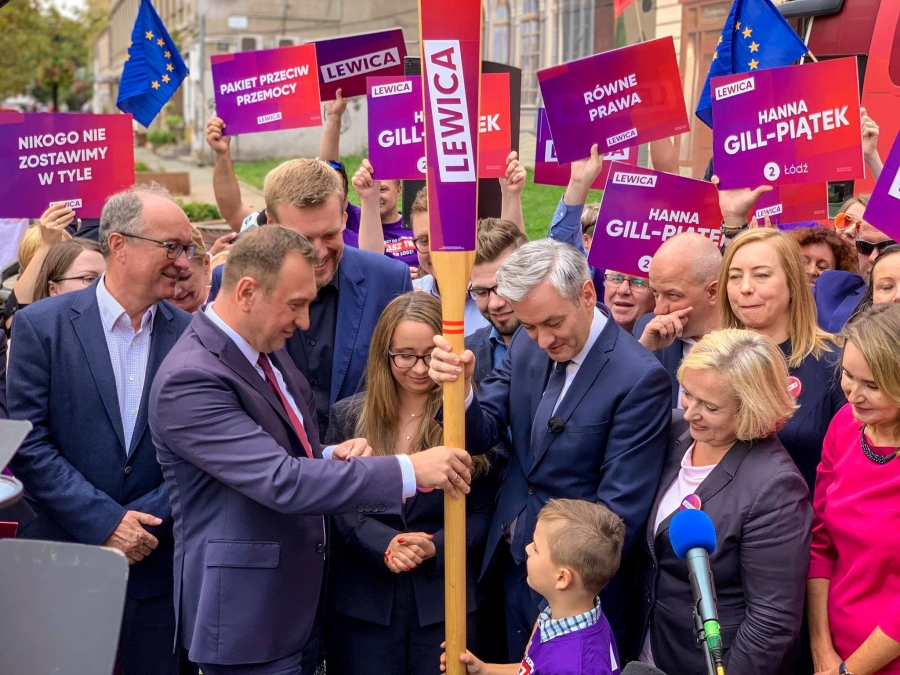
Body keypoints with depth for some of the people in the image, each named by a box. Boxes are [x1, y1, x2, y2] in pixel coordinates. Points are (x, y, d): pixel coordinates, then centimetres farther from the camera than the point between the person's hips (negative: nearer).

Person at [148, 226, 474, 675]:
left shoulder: (263, 347, 7)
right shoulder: (190, 380, -23)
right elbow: (280, 482, -30)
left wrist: (331, 457, -4)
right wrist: (409, 471, -28)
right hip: (247, 618, -9)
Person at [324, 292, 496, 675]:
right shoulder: (348, 417, 3)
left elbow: (484, 511, -1)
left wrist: (436, 546, -18)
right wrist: (384, 543, -18)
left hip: (447, 601, -1)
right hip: (363, 602, 1)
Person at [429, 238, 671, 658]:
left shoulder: (640, 378, -21)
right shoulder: (527, 346, -1)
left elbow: (618, 509, -20)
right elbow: (481, 435, -1)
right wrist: (459, 388, -21)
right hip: (512, 562, 6)